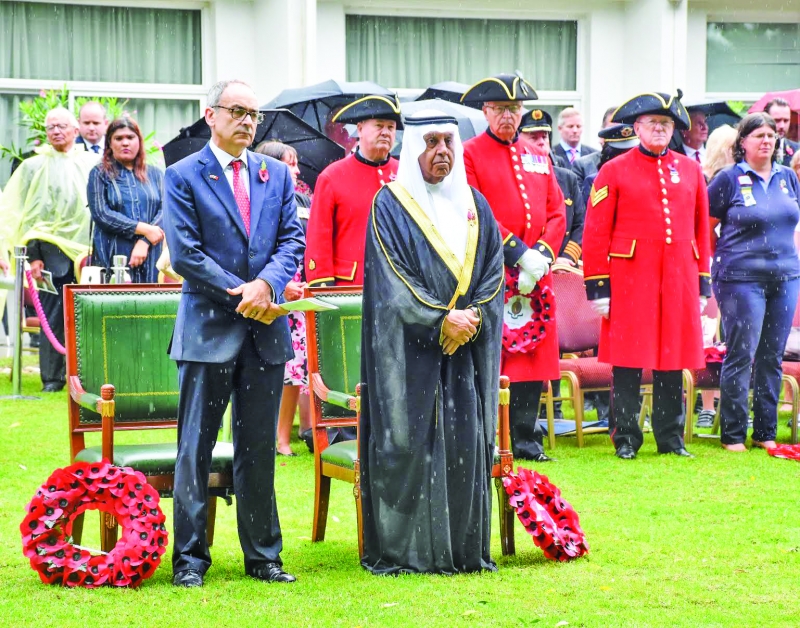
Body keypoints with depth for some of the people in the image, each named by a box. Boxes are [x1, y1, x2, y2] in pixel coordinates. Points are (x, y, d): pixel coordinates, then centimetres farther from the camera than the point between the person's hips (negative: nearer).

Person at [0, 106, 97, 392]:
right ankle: (52, 378, 5)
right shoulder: (34, 167, 9)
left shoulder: (92, 164, 9)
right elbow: (27, 214, 8)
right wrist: (33, 255, 0)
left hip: (88, 249, 0)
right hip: (52, 250, 0)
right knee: (52, 317, -1)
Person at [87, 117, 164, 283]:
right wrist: (144, 229, -10)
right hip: (112, 259, -2)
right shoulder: (100, 174, 8)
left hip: (149, 261, 2)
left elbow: (164, 210, 3)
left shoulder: (154, 174, 15)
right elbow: (101, 214, -4)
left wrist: (144, 242, -13)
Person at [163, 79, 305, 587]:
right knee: (196, 448, 1)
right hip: (209, 329, -4)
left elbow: (293, 239, 5)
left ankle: (263, 556, 17)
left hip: (266, 329, 4)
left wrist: (267, 284, -14)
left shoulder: (277, 174, 12)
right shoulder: (184, 176, -1)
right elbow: (185, 253, -8)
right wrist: (242, 293, -13)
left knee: (260, 449, 10)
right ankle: (190, 559, 7)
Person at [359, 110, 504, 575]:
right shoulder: (390, 205, -2)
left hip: (467, 352, 4)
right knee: (408, 444, -5)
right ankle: (402, 551, 1)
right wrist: (440, 320, -16)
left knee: (466, 443, 2)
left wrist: (472, 316, -8)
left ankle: (465, 549, 9)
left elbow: (494, 273, 9)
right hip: (410, 349, -4)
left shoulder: (475, 205, 13)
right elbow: (391, 280, -9)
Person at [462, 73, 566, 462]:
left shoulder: (537, 157, 17)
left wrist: (542, 254, -6)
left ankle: (525, 440, 12)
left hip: (534, 276, 5)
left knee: (532, 356, 5)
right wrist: (519, 253, -15)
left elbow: (557, 213, 12)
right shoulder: (470, 155, -1)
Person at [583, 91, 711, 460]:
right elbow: (596, 233, -1)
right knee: (628, 362, -1)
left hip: (679, 281, 3)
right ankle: (626, 439, 7)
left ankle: (671, 439, 15)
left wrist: (702, 284, 11)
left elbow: (701, 230, 15)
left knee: (673, 360, 7)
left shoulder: (690, 171, 13)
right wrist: (598, 287, -6)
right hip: (631, 279, -3)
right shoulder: (614, 171, 2)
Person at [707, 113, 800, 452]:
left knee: (772, 357, 8)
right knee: (741, 355, -4)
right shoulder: (729, 178, -4)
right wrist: (721, 258, 0)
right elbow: (704, 225, 0)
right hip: (742, 278, -5)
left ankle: (766, 432, 16)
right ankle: (733, 435, 3)